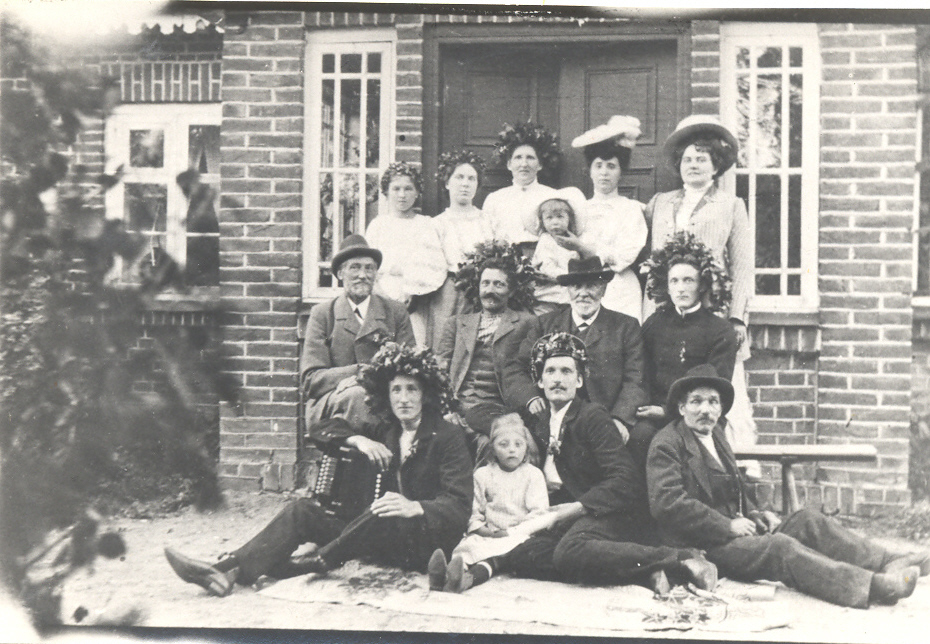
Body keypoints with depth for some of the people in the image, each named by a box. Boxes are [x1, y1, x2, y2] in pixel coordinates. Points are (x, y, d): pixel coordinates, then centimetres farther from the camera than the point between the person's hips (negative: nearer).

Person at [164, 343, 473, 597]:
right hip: (383, 540, 6)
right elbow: (321, 428, 19)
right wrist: (357, 439, -1)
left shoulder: (448, 436, -1)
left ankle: (317, 564, -27)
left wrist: (415, 506, -31)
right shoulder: (386, 432, 17)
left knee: (388, 514, -39)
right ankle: (229, 571, -26)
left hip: (428, 545, -6)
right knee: (301, 510, -9)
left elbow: (459, 506, -12)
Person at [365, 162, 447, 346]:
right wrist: (396, 295, -9)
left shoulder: (427, 225, 13)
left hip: (419, 304, 0)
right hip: (386, 299, 0)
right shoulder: (378, 225, 12)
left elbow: (437, 268, 4)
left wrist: (412, 293, -9)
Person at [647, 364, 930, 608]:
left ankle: (888, 564, -17)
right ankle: (871, 586, -43)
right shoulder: (666, 445, -10)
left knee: (807, 521, -6)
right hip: (702, 548, -9)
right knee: (779, 546, -29)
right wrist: (727, 525, -20)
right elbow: (667, 503, -22)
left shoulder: (715, 433, 18)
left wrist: (754, 514, 8)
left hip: (734, 528, 9)